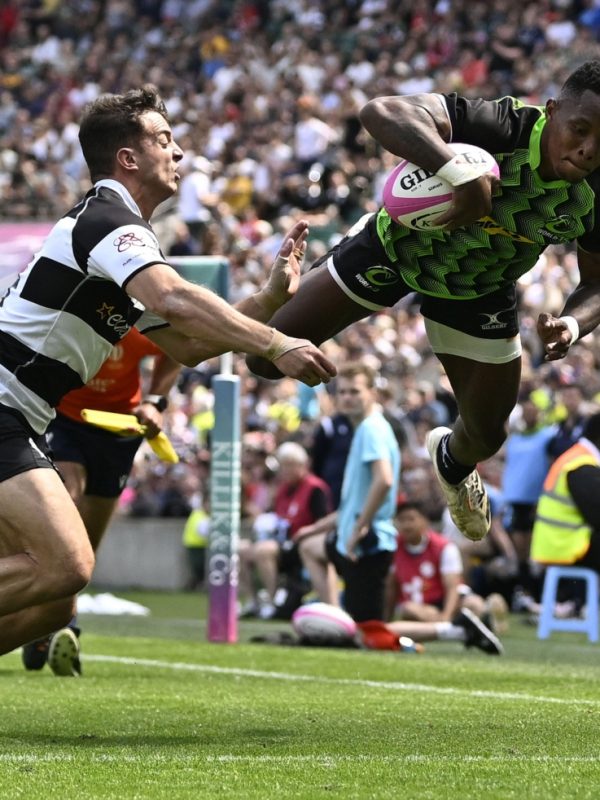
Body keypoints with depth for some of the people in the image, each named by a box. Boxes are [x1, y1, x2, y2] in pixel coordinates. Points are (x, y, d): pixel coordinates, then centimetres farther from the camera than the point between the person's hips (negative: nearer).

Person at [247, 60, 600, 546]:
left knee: (487, 436, 14)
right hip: (395, 248, -3)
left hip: (478, 292, 3)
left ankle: (454, 463, 54)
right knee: (266, 358, -2)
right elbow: (381, 113, -53)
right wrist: (463, 175, -65)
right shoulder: (502, 128, -40)